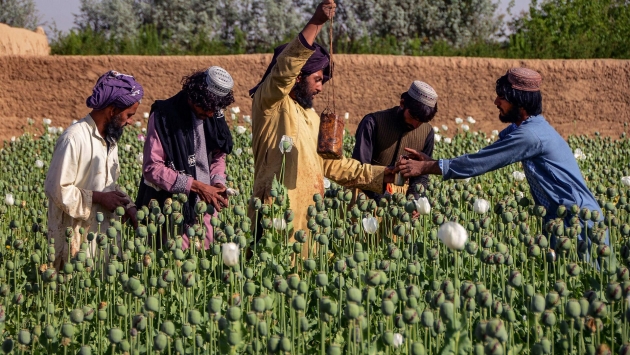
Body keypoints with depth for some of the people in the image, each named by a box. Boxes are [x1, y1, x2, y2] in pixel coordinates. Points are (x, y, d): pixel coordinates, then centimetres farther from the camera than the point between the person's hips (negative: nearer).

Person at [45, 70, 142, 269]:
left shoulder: (110, 139, 11)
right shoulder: (74, 139, -18)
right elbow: (57, 190, -19)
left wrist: (128, 206, 2)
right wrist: (98, 198, -17)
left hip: (106, 234, 8)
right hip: (77, 238, -8)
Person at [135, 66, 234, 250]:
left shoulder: (215, 115, 6)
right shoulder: (164, 115, -12)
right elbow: (152, 168, -14)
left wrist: (218, 182, -1)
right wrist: (194, 186, -17)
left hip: (205, 208, 5)